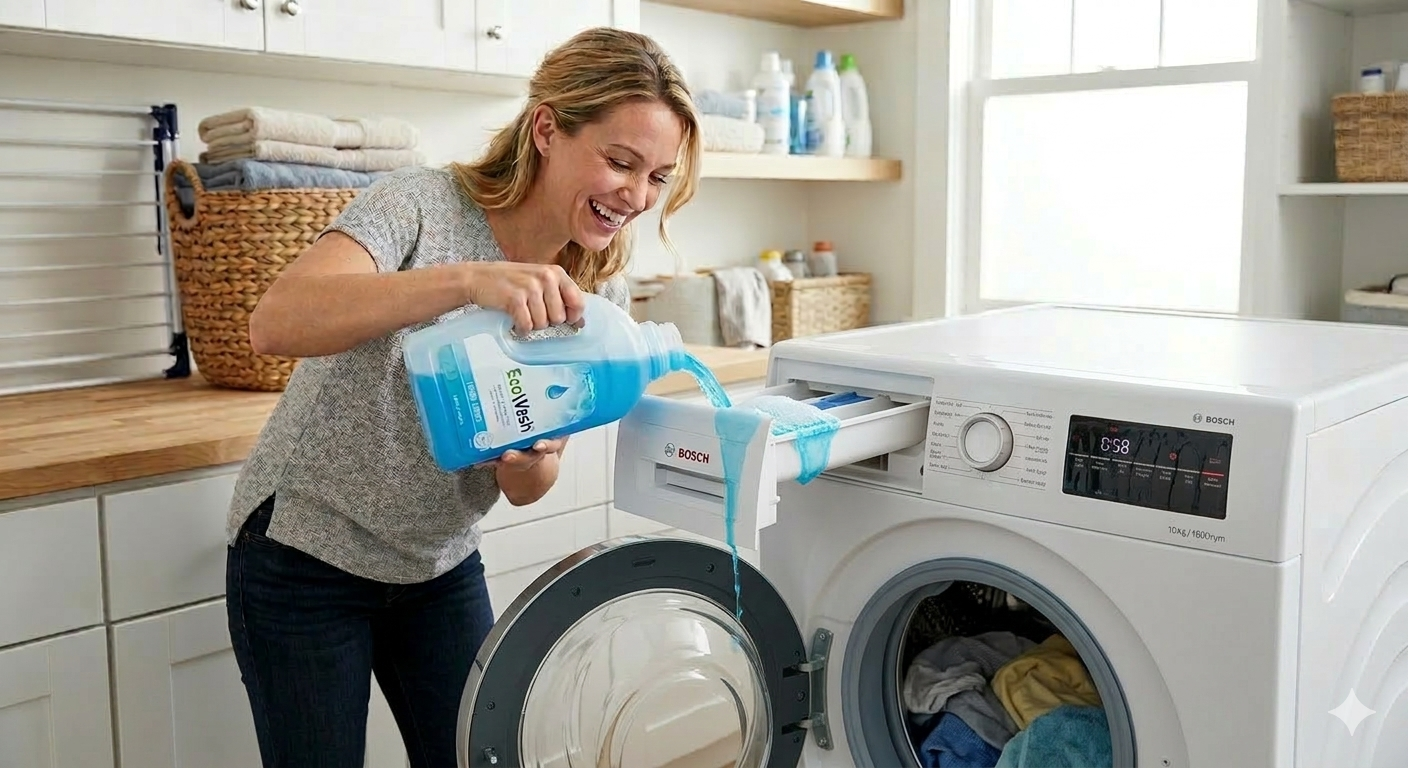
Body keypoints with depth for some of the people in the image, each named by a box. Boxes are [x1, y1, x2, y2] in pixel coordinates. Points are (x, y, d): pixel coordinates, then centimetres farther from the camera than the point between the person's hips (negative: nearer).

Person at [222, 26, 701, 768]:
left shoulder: (600, 293, -6)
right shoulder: (423, 204, -21)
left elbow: (523, 488, -3)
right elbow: (276, 322, -38)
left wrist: (531, 458, -27)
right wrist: (466, 279, -49)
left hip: (442, 568, 5)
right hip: (306, 561, -4)